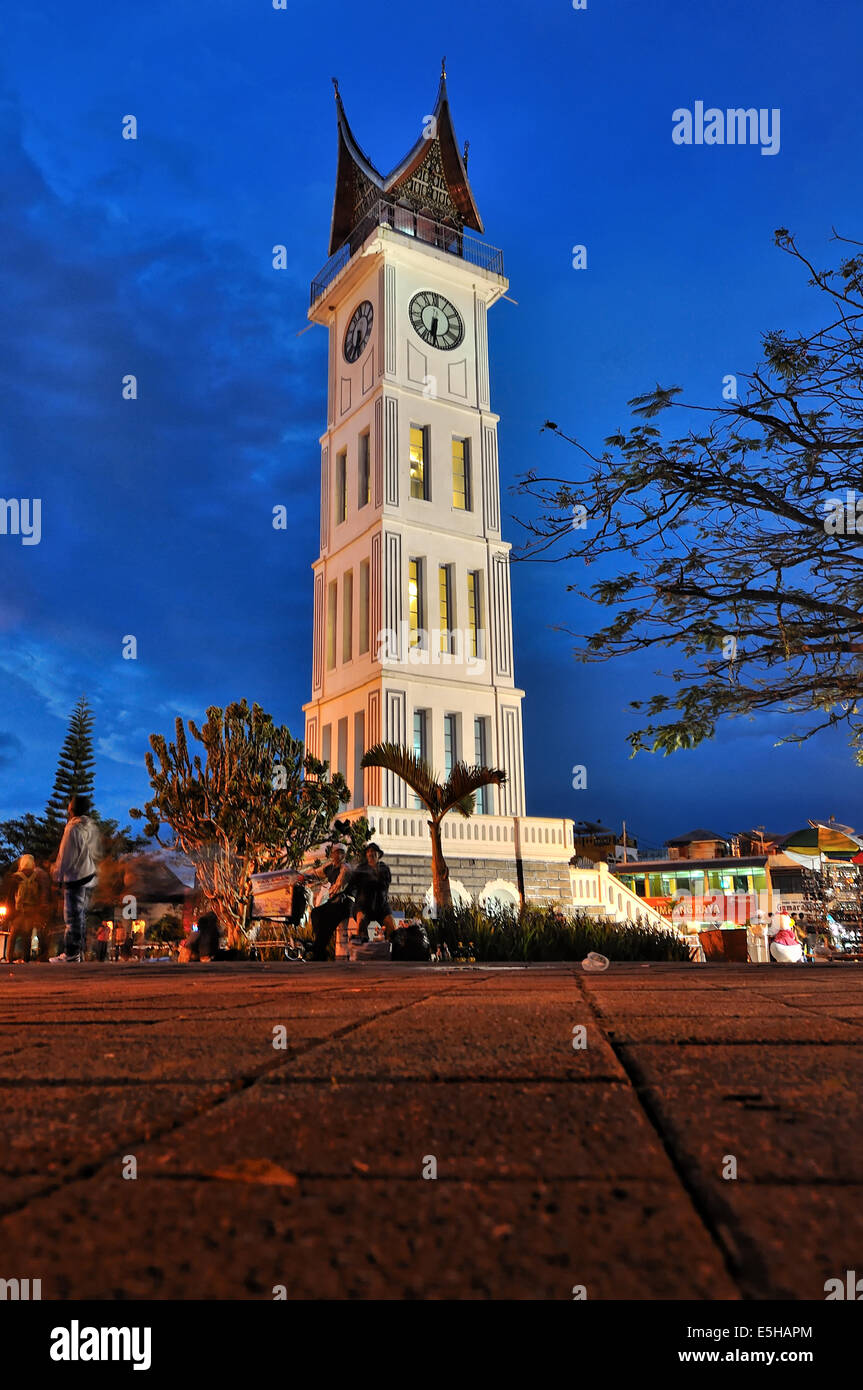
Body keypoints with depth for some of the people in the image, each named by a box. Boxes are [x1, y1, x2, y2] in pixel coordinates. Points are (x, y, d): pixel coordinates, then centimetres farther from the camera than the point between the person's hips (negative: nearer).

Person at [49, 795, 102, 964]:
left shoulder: (74, 828, -16)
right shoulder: (93, 827, 8)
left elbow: (66, 856, -13)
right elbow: (96, 854, 14)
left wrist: (58, 876, -4)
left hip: (75, 878, -8)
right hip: (90, 875, 8)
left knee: (73, 916, -3)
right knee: (81, 915, 14)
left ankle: (71, 954, 0)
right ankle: (79, 951, 20)